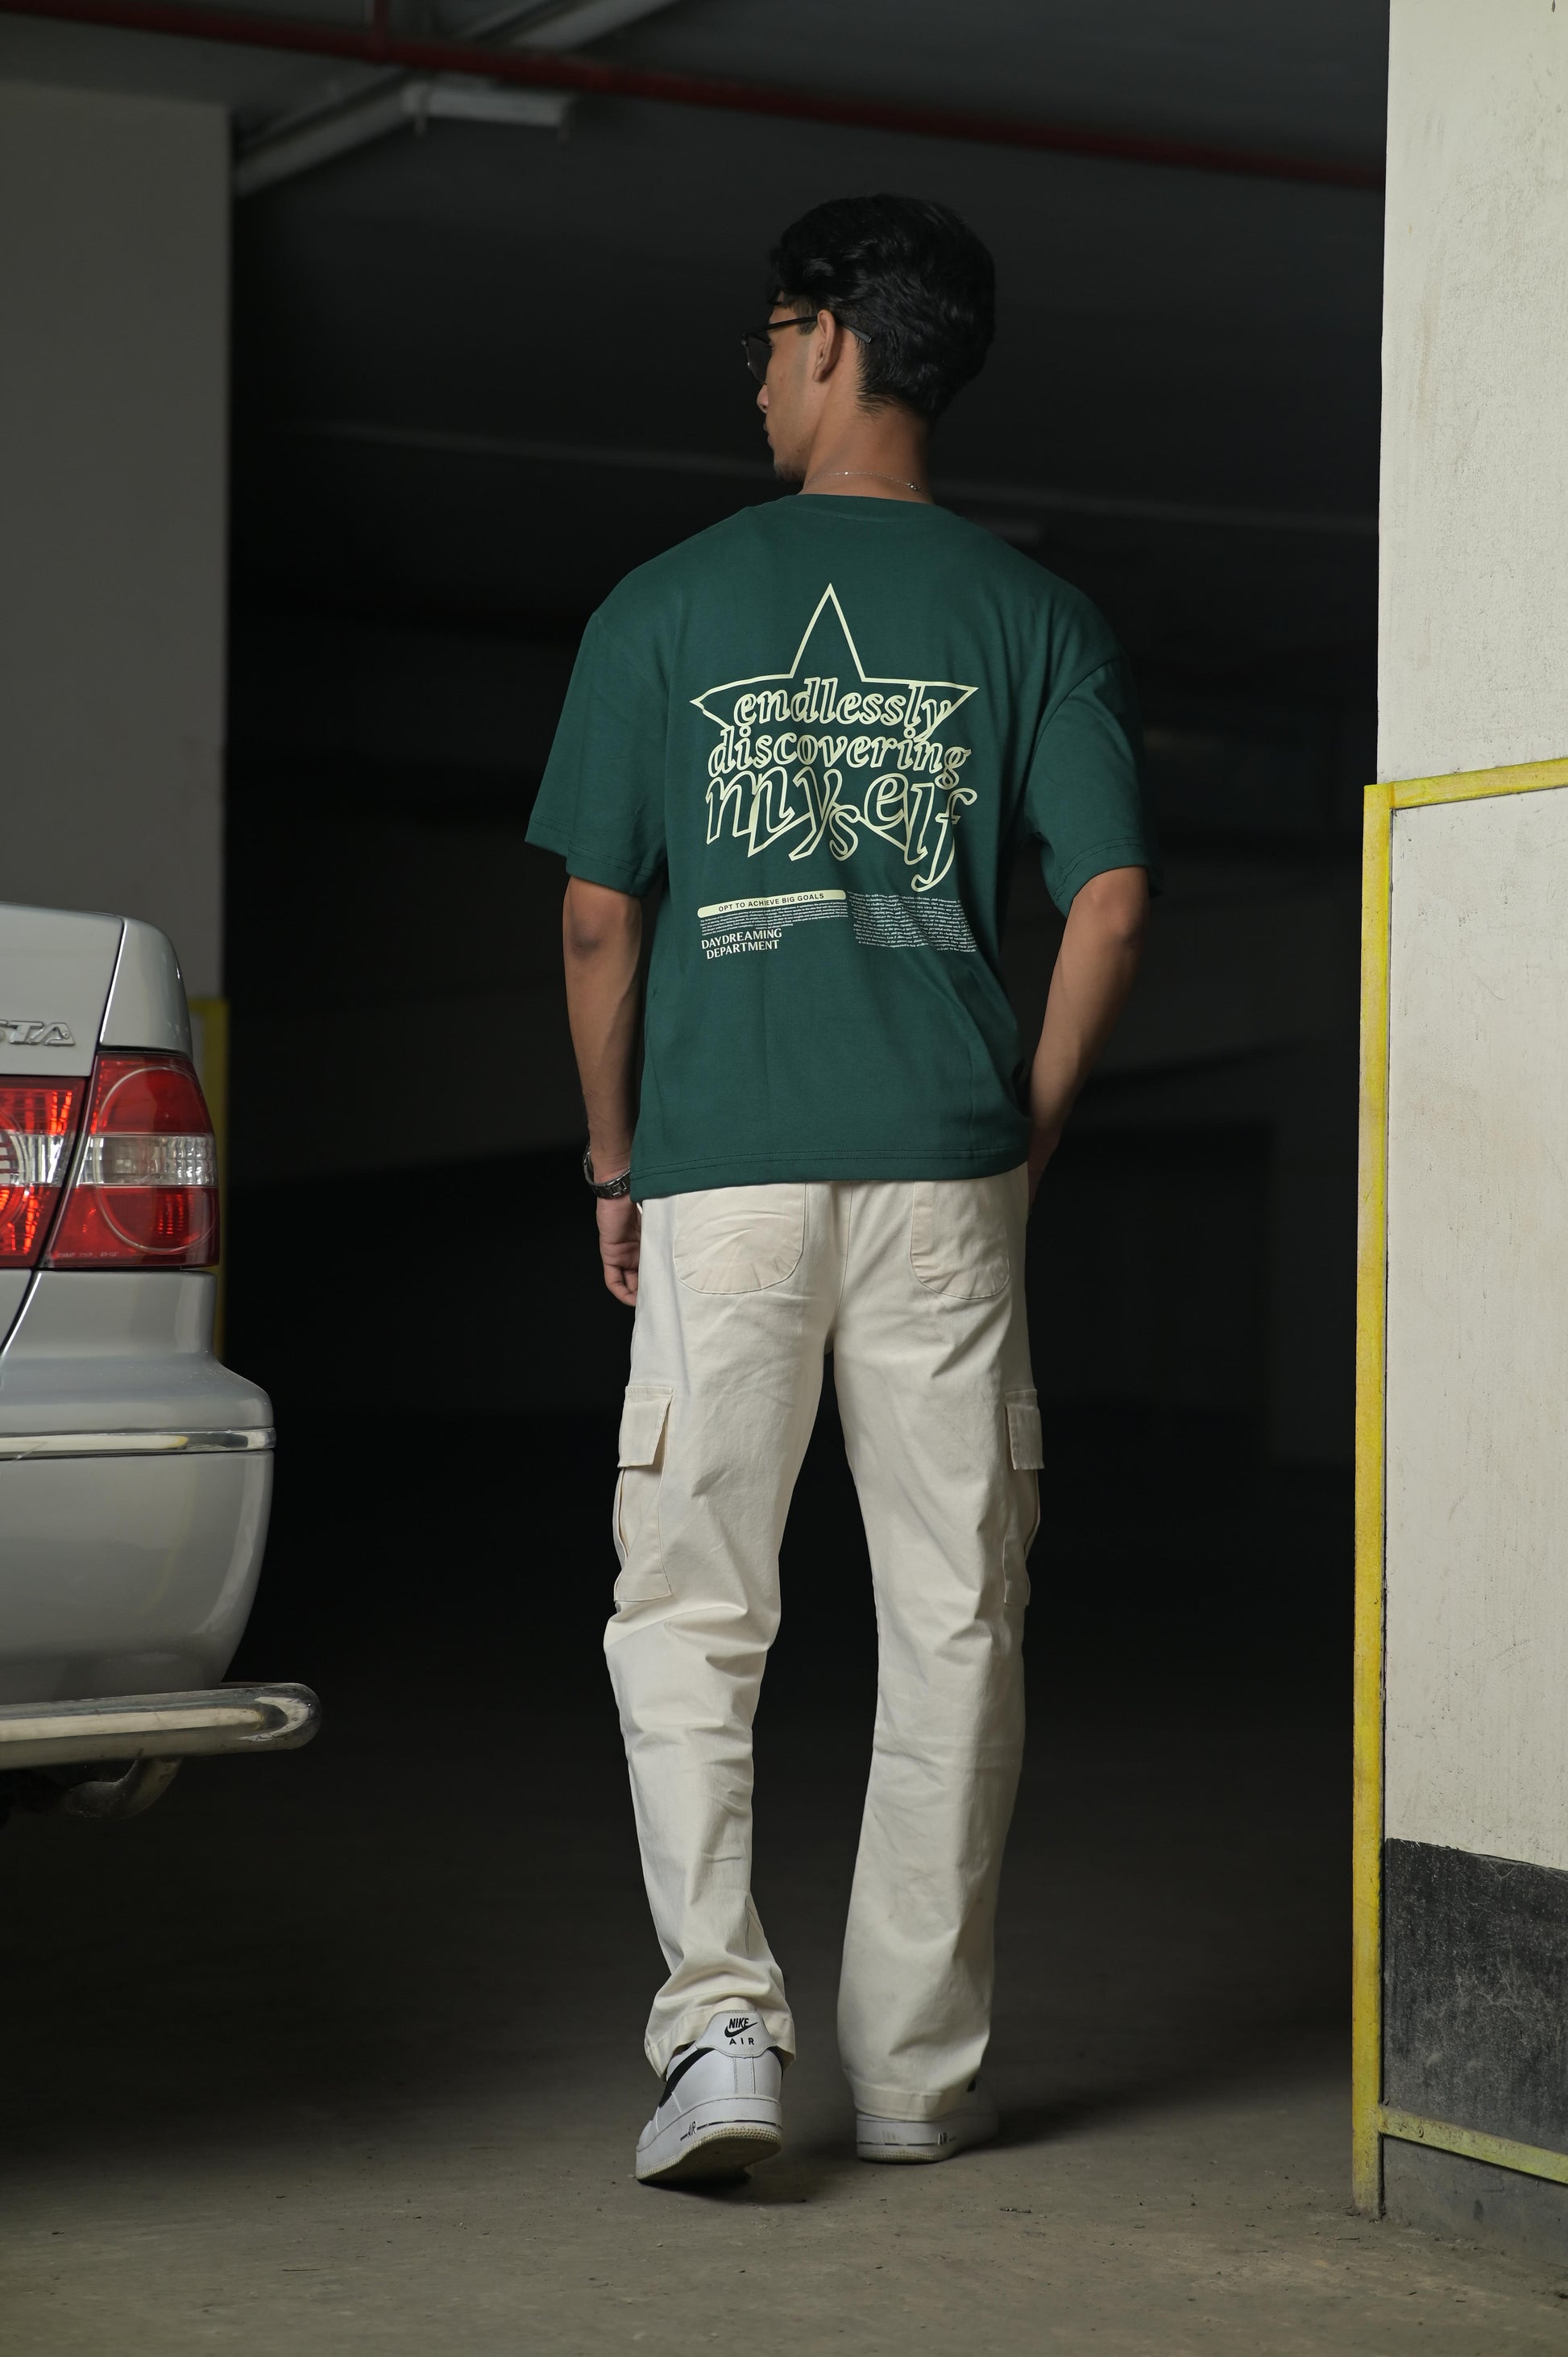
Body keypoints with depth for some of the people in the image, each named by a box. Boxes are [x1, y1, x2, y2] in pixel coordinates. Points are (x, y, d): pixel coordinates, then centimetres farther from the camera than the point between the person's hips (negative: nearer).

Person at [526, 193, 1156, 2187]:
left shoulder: (663, 608, 3)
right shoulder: (1036, 618, 6)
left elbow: (596, 920, 3)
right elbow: (1108, 902, -2)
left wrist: (612, 1164, 13)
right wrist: (1025, 1135, 10)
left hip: (721, 1175, -1)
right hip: (943, 1176, 1)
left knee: (687, 1613, 6)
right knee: (953, 1625, 8)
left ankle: (720, 2022, -9)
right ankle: (916, 2065, 12)